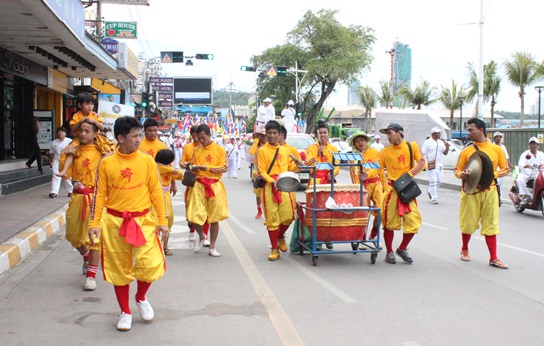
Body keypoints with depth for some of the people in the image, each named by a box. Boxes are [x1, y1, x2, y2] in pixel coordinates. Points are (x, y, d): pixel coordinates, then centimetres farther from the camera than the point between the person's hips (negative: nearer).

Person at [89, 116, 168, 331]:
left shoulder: (147, 161, 0)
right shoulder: (106, 163, -1)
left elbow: (156, 192, 4)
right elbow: (100, 194, 4)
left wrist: (162, 220, 2)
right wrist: (94, 223, -1)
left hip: (143, 220, 0)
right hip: (114, 222, 0)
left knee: (150, 263, -11)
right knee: (119, 268, 7)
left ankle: (141, 298, 20)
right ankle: (125, 312, 25)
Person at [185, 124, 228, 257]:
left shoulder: (219, 149, 1)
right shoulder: (197, 150, 11)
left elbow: (224, 168, -5)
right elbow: (193, 168, 16)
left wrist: (206, 168, -15)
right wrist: (194, 168, -8)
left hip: (214, 185, -2)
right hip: (199, 185, 2)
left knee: (214, 218, 3)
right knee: (195, 216, -7)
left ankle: (212, 247, 15)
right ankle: (201, 237, 23)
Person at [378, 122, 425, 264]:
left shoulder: (412, 146, 1)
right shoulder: (385, 151, 2)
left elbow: (422, 163, -5)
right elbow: (379, 170, 5)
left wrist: (409, 175, -19)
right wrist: (384, 185, -8)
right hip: (392, 190, 0)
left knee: (413, 222, -2)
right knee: (389, 222, 1)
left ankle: (402, 249, 18)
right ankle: (389, 252, 16)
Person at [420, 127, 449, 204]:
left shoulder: (441, 142, 12)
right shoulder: (427, 142, -4)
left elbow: (445, 153, 13)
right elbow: (422, 153, -7)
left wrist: (447, 146, -5)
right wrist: (425, 162, -19)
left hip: (439, 165, 6)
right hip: (430, 165, -6)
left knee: (439, 180, 7)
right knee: (433, 181, -8)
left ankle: (430, 191, 31)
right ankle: (434, 198, -4)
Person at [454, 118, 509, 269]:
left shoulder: (496, 149, 2)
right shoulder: (466, 151, 4)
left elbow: (505, 169, 5)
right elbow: (457, 170, 9)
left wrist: (492, 174, -13)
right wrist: (462, 175, -14)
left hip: (489, 191, 0)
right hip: (471, 191, 0)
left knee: (490, 225, 1)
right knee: (468, 223, 7)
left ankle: (493, 258, 4)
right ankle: (464, 250, 30)